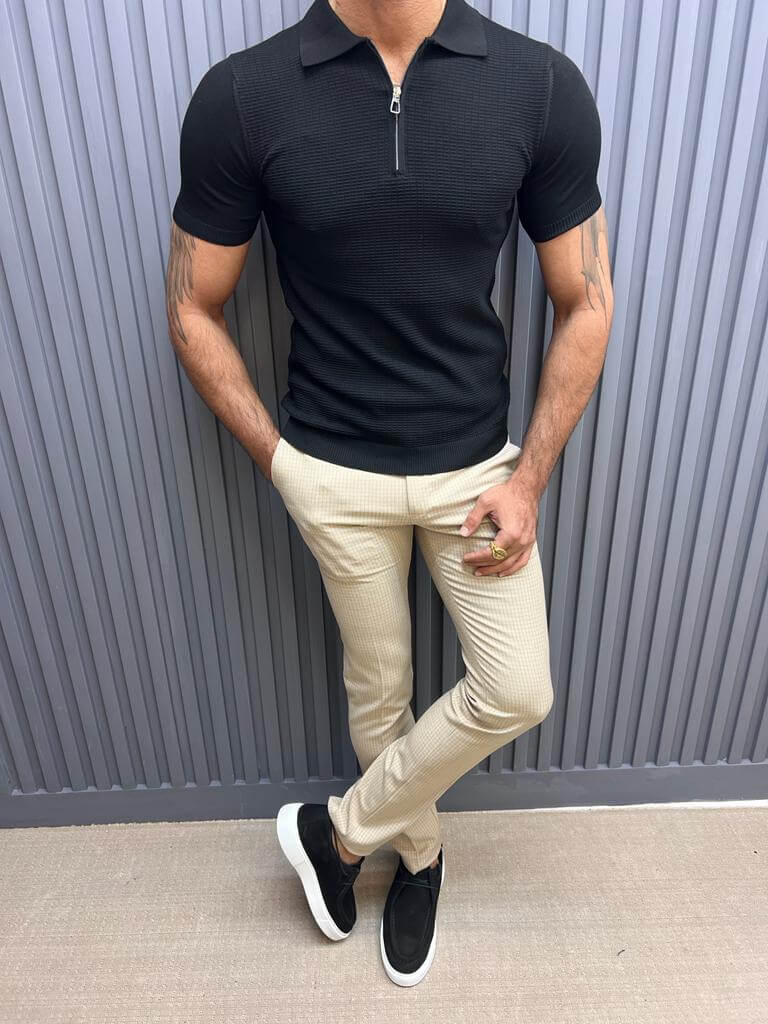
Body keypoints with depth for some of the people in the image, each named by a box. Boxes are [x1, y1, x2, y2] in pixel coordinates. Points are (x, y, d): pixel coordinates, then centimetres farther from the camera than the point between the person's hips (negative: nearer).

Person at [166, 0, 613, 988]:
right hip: (336, 477, -1)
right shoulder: (239, 95, -8)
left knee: (518, 693, 4)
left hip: (479, 464, 2)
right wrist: (276, 458, -4)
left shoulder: (543, 85, -6)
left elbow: (585, 303, 0)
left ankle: (336, 829, 30)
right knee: (379, 688, 14)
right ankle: (419, 853, 46)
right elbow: (194, 311, -1)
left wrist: (528, 478, -6)